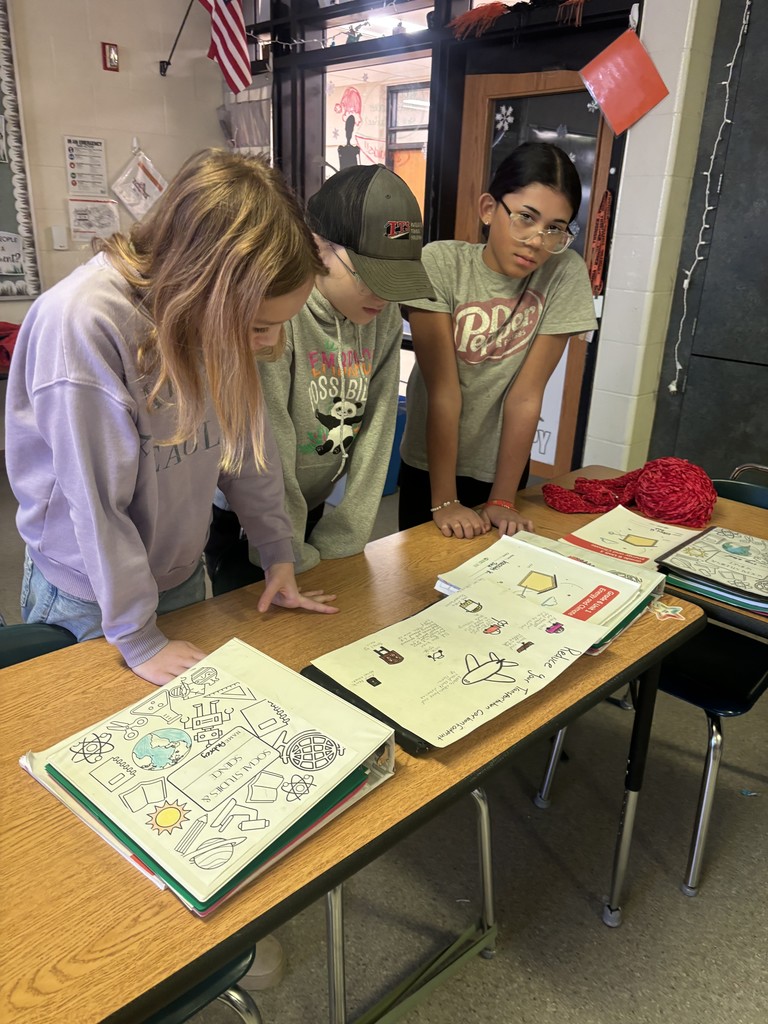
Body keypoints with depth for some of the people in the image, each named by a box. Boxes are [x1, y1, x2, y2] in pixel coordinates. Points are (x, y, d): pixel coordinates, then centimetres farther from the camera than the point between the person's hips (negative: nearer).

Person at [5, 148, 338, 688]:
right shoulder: (83, 324, -31)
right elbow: (97, 502, -27)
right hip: (89, 597, -5)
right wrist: (139, 639, -19)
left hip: (184, 574, 6)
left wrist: (279, 552, 1)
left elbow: (248, 439, -3)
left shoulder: (226, 309, -12)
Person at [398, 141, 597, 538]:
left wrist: (502, 499, -14)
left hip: (505, 465, 1)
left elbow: (526, 395, -16)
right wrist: (444, 501, -21)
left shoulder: (567, 275, -15)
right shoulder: (441, 263, -20)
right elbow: (443, 390, -23)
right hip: (429, 465, -1)